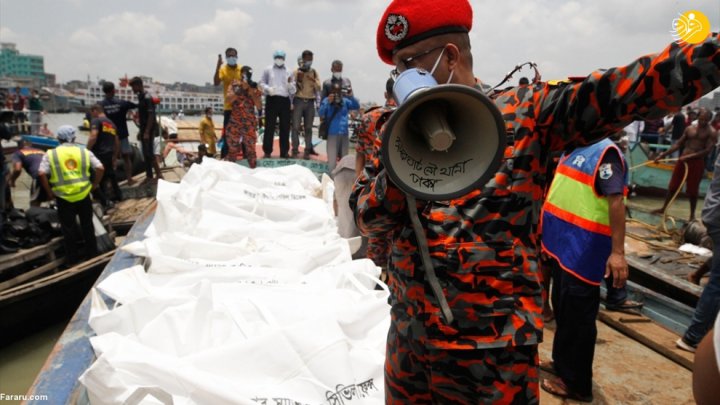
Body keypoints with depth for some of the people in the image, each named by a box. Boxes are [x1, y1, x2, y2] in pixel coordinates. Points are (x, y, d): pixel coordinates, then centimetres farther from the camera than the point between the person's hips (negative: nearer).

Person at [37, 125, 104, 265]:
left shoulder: (51, 154, 0)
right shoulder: (84, 152, 4)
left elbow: (41, 174, -10)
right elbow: (100, 168, -3)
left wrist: (50, 192, 0)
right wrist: (94, 185, 8)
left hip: (63, 197, -1)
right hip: (83, 195, 1)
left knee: (68, 228, 10)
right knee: (87, 225, 15)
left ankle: (72, 258, 19)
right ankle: (91, 253, 23)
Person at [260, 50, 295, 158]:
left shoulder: (289, 71, 13)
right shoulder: (268, 70, 10)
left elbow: (293, 90, 11)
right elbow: (262, 83, 9)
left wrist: (290, 84, -11)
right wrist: (267, 88, -11)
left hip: (285, 100, 2)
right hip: (271, 99, -2)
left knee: (285, 126, 3)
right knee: (269, 126, -2)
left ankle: (284, 151, 10)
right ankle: (267, 151, 4)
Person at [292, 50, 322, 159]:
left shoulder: (314, 72, 12)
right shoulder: (297, 71, 4)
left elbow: (318, 88, 5)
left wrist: (313, 80, -11)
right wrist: (298, 80, -14)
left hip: (310, 102, 2)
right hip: (298, 101, -2)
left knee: (308, 127, 2)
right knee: (296, 126, -6)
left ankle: (307, 150, 4)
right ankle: (295, 150, -2)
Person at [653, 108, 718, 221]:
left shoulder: (712, 132, -4)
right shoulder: (689, 129, 10)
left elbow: (708, 150, -14)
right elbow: (678, 144, 13)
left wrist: (689, 156, -22)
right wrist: (663, 154, 5)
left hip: (697, 162, -4)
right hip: (682, 160, 4)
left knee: (692, 190, 3)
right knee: (672, 186, 8)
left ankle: (692, 214, 18)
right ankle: (663, 208, 20)